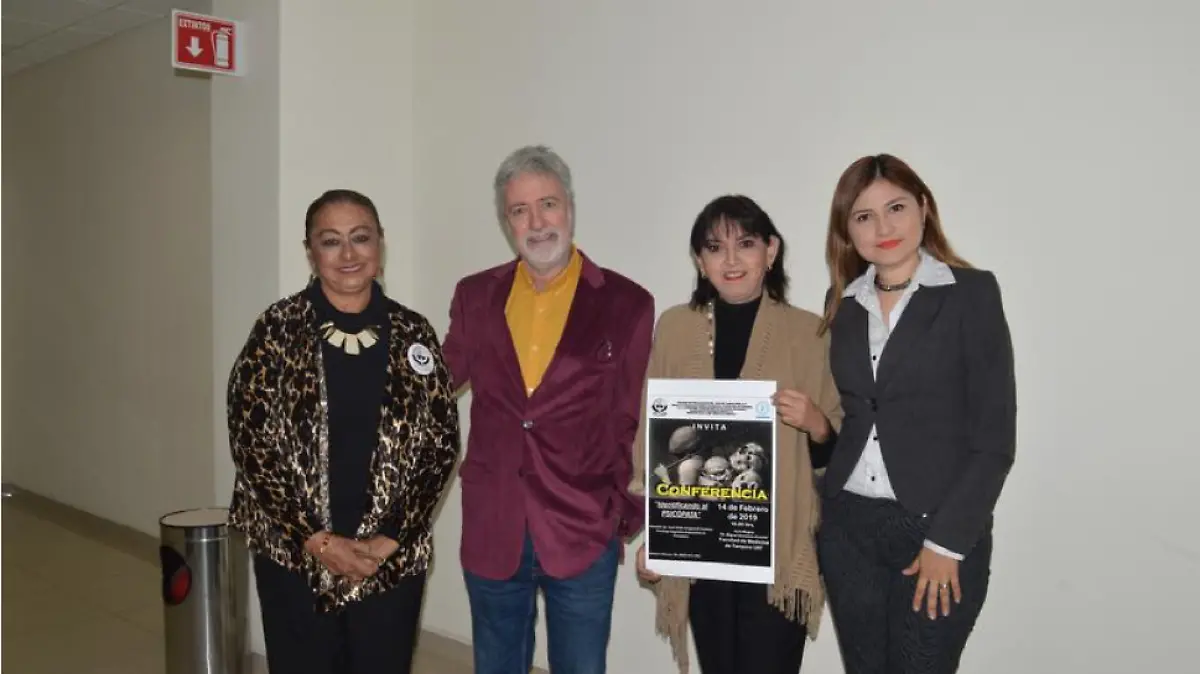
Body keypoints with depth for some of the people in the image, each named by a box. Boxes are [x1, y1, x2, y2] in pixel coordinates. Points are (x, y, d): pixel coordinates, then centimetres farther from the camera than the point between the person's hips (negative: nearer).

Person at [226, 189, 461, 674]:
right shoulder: (277, 330, -4)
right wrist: (315, 541, -11)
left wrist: (391, 538, -8)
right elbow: (250, 443, -6)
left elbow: (441, 445, 0)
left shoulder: (413, 334, 1)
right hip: (294, 554, -1)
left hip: (393, 557, 1)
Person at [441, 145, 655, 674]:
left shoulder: (627, 304, -4)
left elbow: (637, 426, -1)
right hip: (491, 532, 3)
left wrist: (633, 521, -3)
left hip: (584, 535, -2)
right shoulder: (475, 296, 5)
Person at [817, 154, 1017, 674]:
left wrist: (946, 541, -11)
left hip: (939, 531, -4)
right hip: (846, 526, 4)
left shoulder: (972, 292, -6)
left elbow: (994, 437, -9)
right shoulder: (843, 301, 8)